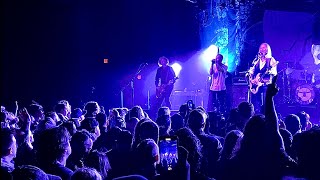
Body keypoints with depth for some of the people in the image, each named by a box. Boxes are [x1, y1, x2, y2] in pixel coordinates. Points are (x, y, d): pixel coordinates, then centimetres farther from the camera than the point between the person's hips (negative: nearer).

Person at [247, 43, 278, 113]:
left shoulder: (271, 60, 3)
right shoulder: (256, 60, 16)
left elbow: (274, 73, -5)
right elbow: (250, 72, 14)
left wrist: (270, 72, -25)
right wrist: (251, 80, -2)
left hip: (267, 85, -4)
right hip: (256, 85, 4)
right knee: (256, 105, 0)